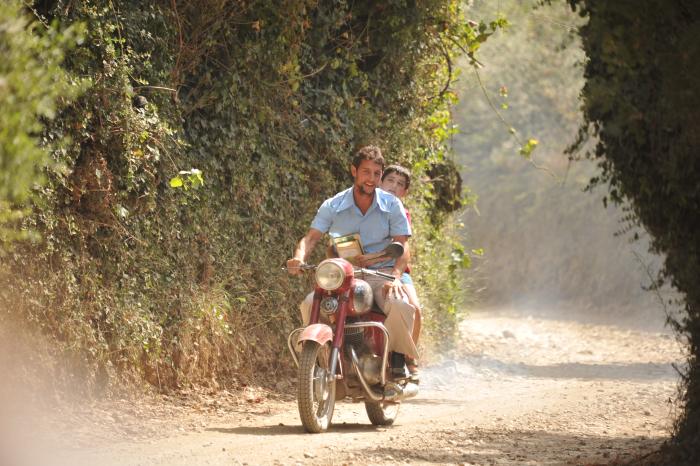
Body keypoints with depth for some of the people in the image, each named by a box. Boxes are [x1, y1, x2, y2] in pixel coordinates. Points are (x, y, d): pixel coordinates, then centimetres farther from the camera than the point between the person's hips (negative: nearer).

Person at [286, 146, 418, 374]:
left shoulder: (392, 205, 2)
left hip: (381, 273, -1)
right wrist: (299, 258, -27)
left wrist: (395, 276, -22)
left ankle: (397, 355, -10)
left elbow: (403, 245, -3)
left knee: (400, 306, -33)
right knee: (310, 304, -26)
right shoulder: (332, 206, 3)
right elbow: (311, 237, -4)